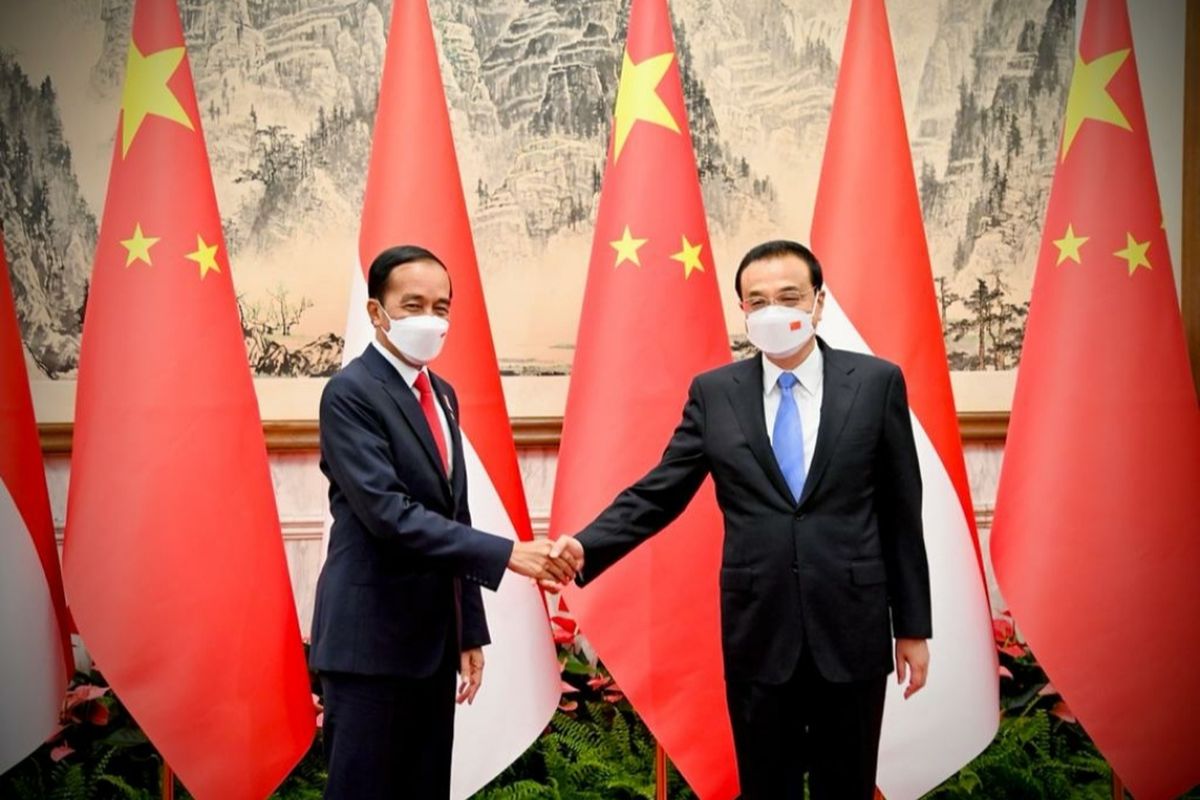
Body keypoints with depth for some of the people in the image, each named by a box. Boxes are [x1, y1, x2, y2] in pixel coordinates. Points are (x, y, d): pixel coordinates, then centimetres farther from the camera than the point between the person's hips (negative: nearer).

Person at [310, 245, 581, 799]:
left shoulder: (442, 395, 13)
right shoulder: (350, 393, -13)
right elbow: (390, 513, -23)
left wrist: (469, 629, 13)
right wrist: (507, 554, -27)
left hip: (433, 637, 8)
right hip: (371, 638, -8)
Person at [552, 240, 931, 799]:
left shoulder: (876, 382, 0)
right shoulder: (714, 392, 2)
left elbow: (900, 513, 2)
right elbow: (659, 493, 1)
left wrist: (913, 626, 3)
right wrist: (585, 546, -16)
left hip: (851, 630, 0)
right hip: (758, 633, 1)